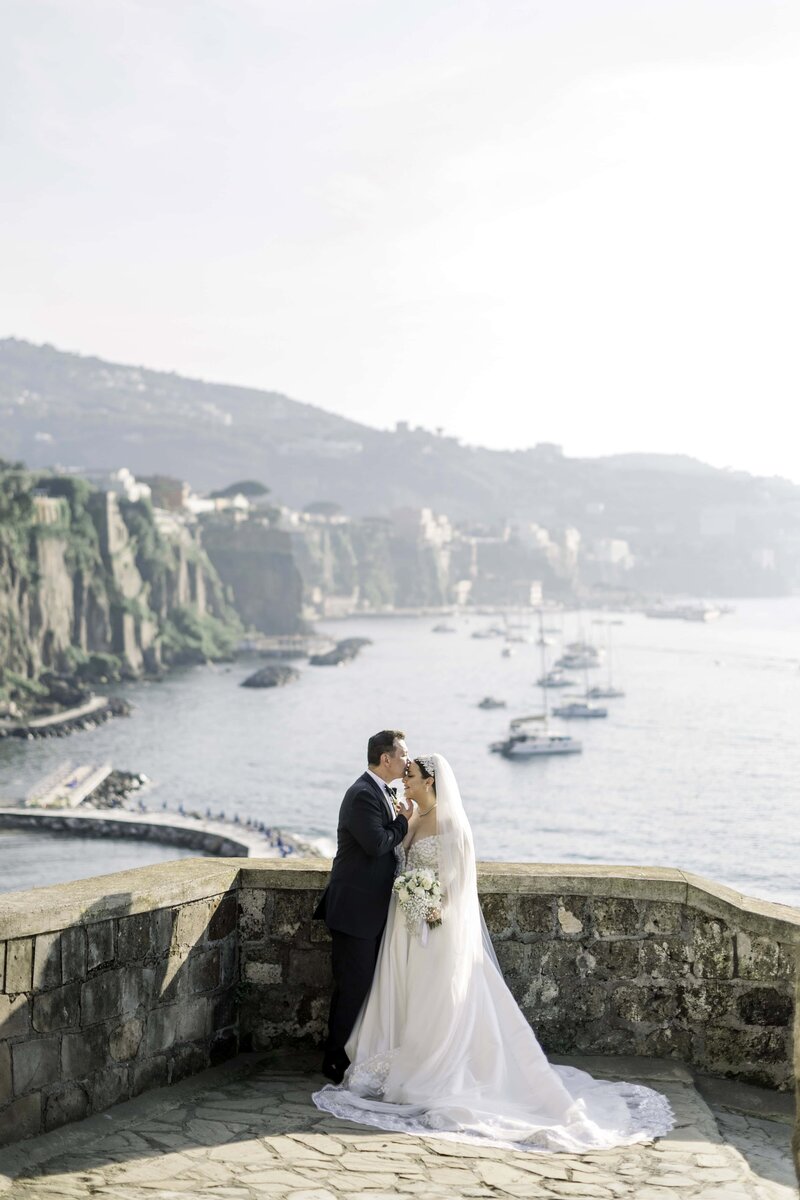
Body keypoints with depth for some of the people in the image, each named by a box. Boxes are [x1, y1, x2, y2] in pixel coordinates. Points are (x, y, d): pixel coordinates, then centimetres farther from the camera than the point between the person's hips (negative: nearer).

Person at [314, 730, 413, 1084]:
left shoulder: (383, 792, 13)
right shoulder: (363, 795, -19)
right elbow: (378, 844, -26)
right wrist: (404, 820, -11)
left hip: (373, 908, 10)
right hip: (356, 908, -10)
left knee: (368, 985, 15)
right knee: (353, 987, -2)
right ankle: (337, 1061, 8)